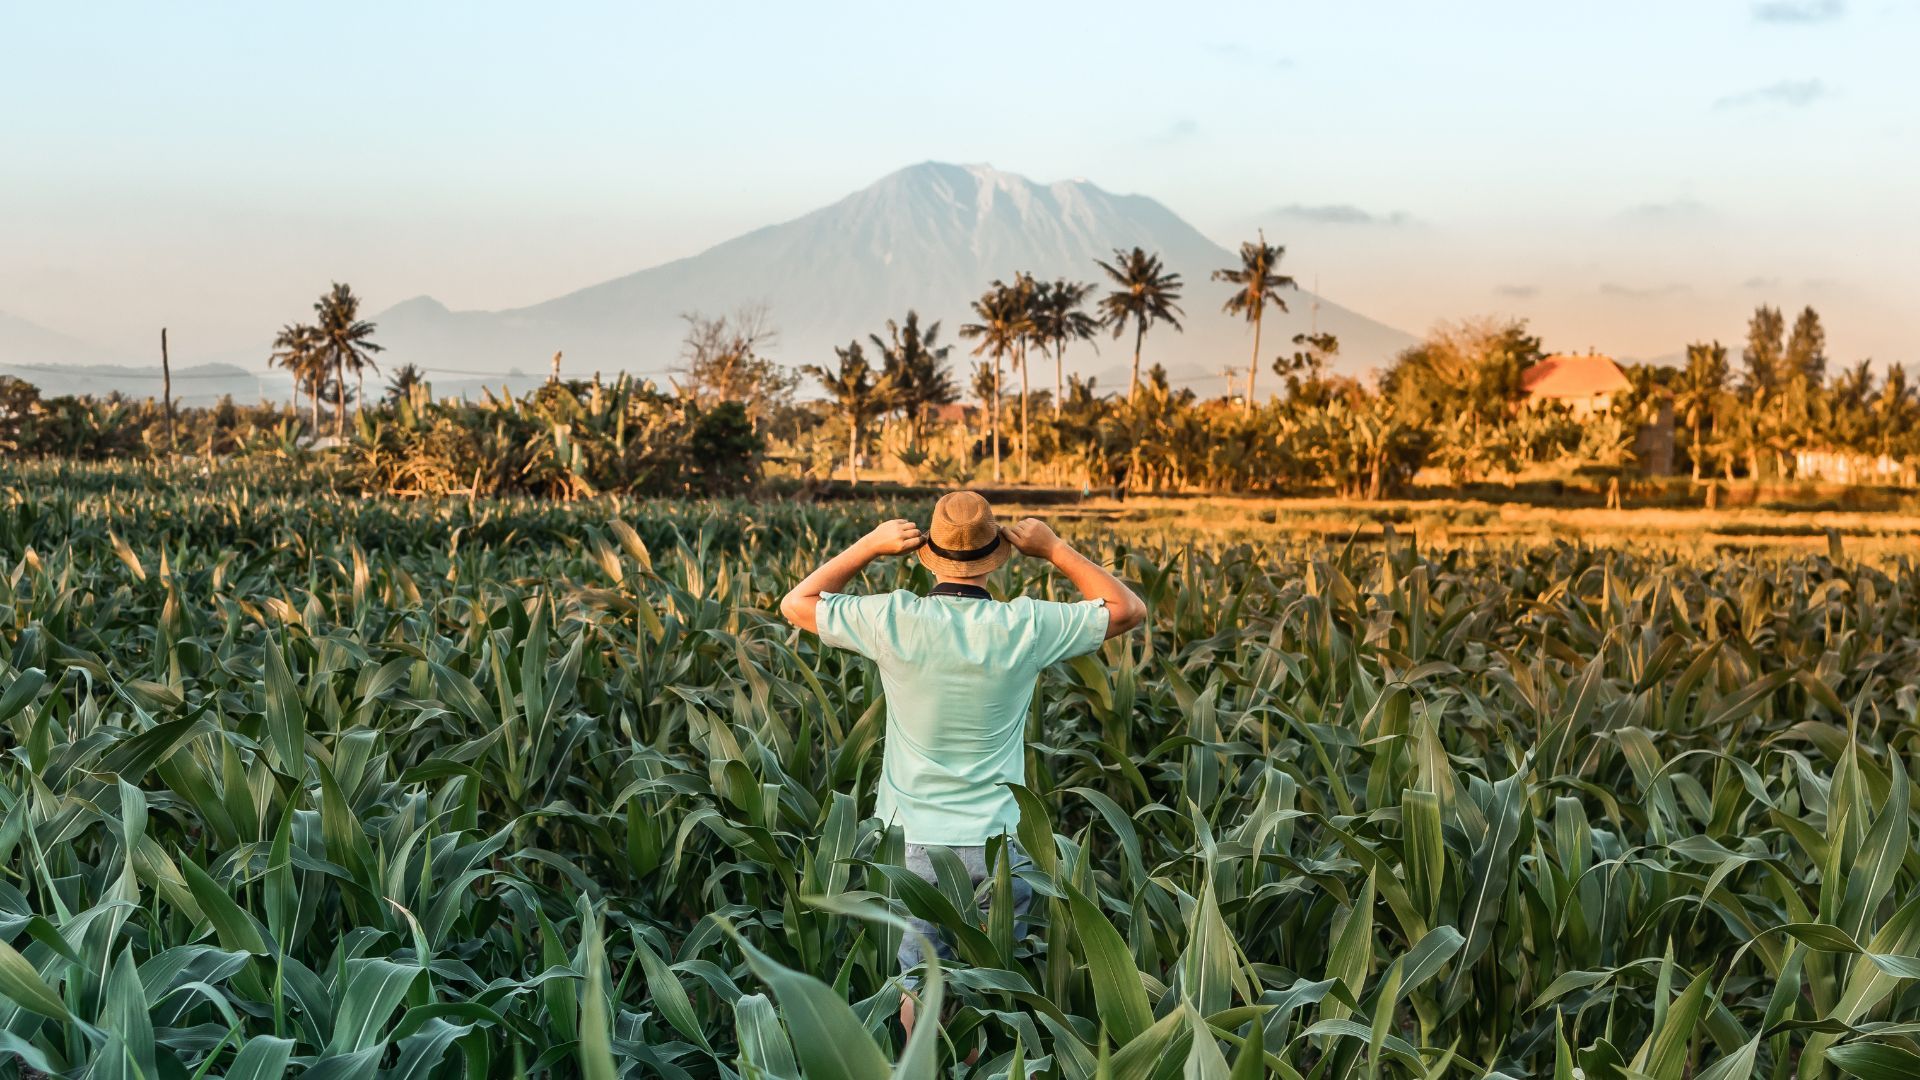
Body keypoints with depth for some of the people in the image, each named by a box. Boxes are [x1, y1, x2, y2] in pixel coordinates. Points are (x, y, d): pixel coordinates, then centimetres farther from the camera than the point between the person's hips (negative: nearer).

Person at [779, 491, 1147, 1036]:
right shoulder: (1025, 627, -10)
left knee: (917, 988, 9)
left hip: (913, 842, 0)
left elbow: (796, 604, 6)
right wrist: (1055, 549, 4)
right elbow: (1129, 610, 4)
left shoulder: (894, 621, -11)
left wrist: (870, 545, 3)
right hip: (999, 842, 0)